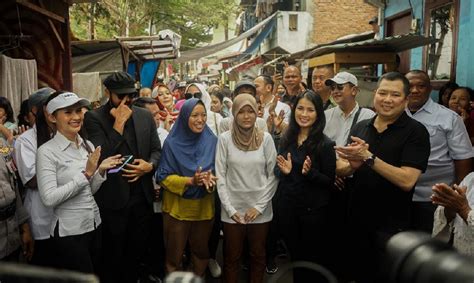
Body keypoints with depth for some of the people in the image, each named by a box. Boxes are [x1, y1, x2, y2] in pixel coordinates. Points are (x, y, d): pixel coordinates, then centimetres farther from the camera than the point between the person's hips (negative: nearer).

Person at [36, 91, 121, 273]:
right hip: (69, 231, -6)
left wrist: (100, 170, -8)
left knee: (95, 274, 21)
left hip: (94, 224, 6)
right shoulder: (47, 151, -14)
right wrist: (86, 173, -23)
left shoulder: (88, 145, 3)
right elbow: (49, 199, -22)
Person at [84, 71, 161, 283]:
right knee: (112, 257, 14)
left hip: (142, 196, 4)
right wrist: (119, 123, -20)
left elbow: (156, 150, 9)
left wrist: (149, 166, -12)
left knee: (137, 250, 19)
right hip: (113, 199, -4)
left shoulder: (145, 116, 6)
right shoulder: (94, 118, -9)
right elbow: (100, 157, -19)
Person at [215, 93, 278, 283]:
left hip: (260, 210, 1)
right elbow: (220, 176, -3)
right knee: (231, 257, 12)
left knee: (258, 256, 16)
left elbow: (273, 175, -1)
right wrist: (230, 209, -8)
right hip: (232, 210, -1)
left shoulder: (265, 138, -3)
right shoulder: (224, 139, -5)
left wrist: (260, 206, -7)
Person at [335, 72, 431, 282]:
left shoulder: (416, 132, -11)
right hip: (357, 219, 5)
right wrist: (352, 165, -18)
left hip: (392, 225, -4)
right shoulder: (360, 127, 3)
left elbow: (407, 181, -22)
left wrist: (368, 158, -28)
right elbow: (341, 169, 4)